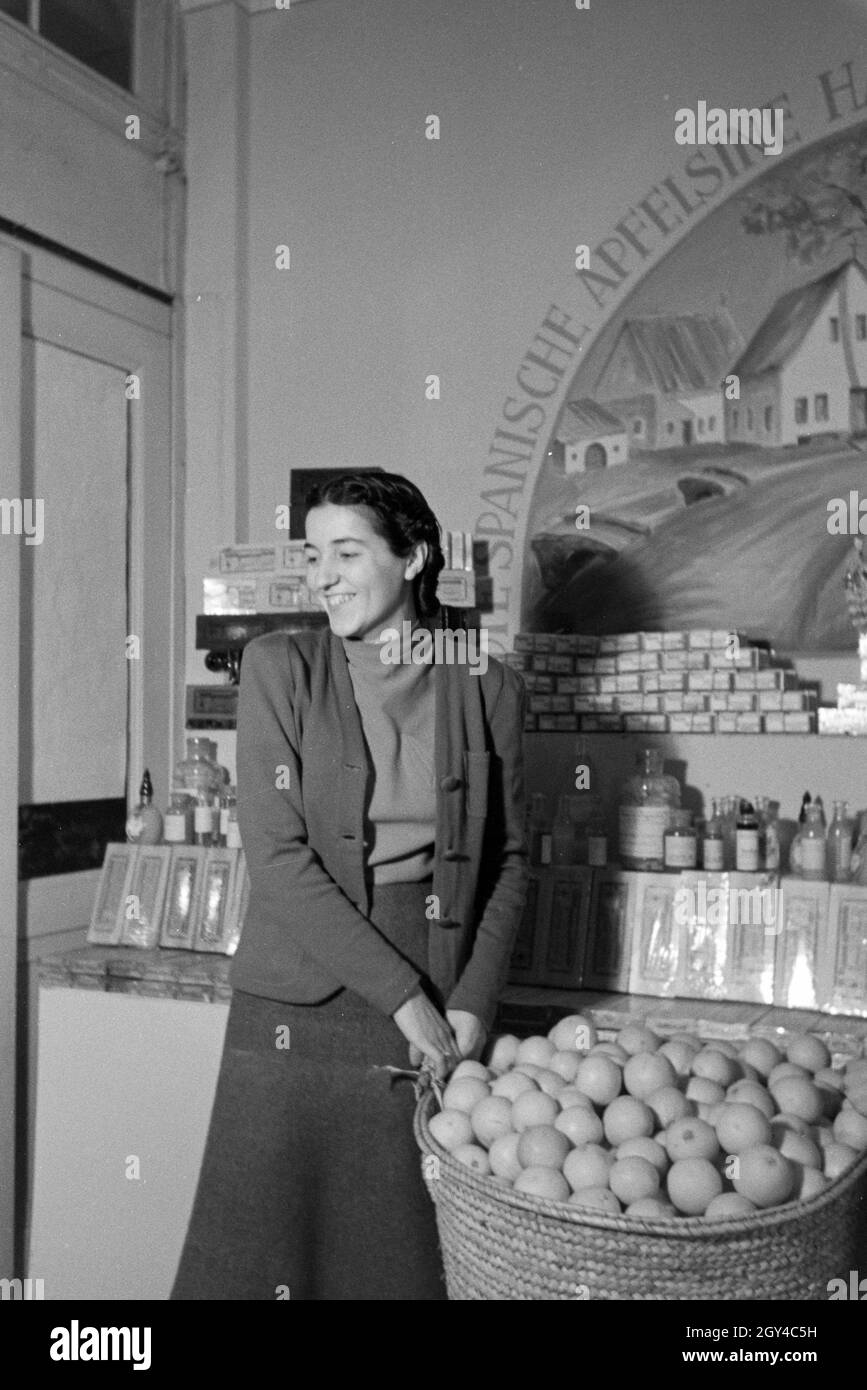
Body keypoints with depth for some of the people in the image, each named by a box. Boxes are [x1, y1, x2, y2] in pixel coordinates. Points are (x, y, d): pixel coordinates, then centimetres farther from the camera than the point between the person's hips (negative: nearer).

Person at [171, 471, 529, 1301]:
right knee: (267, 1249, 5)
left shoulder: (488, 688, 3)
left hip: (441, 1016, 1)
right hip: (299, 1013, -1)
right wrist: (402, 995, -12)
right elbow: (276, 856, -9)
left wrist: (471, 1002, -5)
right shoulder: (280, 667, -2)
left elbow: (509, 860, 7)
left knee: (404, 1257, 6)